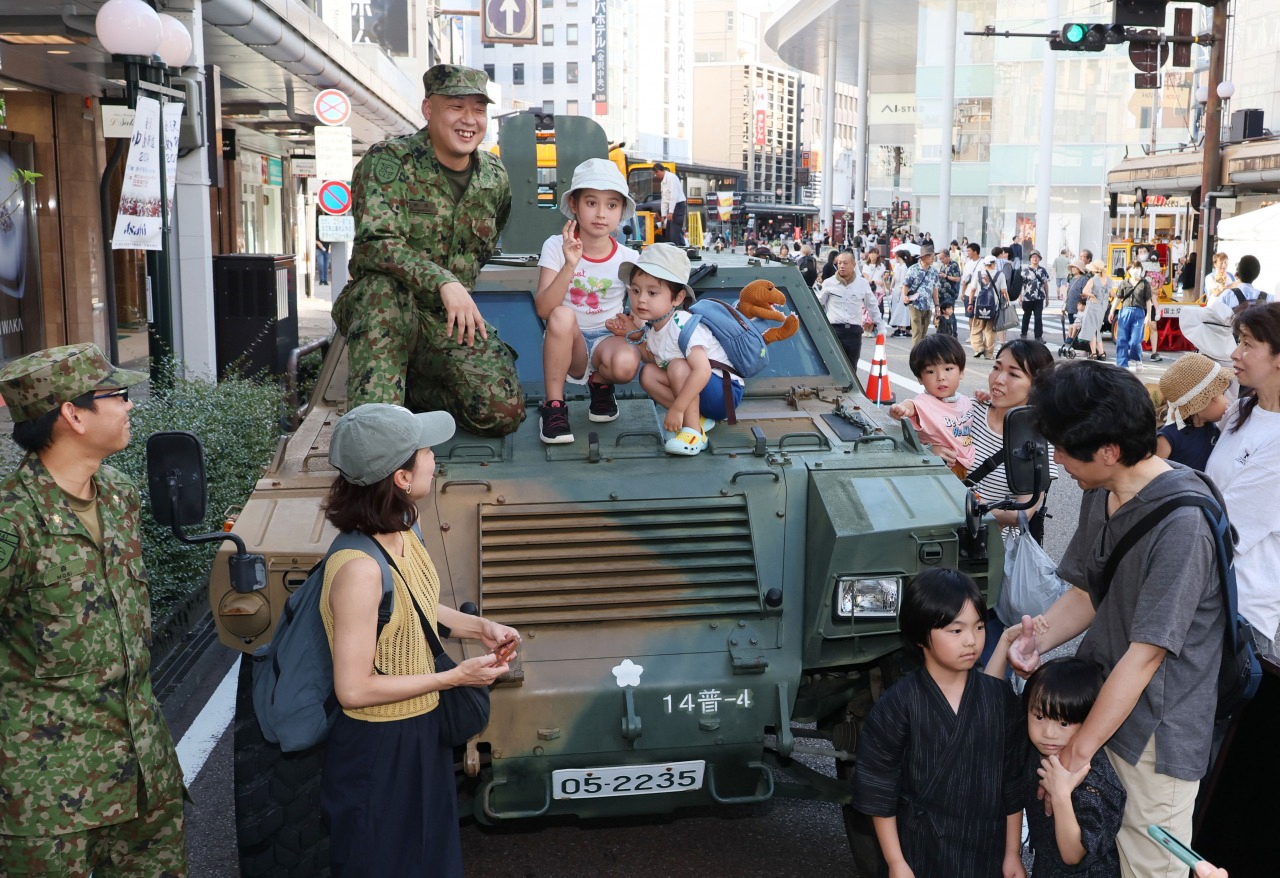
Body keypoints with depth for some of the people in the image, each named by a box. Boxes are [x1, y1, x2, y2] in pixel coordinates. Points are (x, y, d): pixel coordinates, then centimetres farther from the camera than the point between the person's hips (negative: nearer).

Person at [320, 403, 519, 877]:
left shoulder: (404, 534, -5)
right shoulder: (359, 568, -31)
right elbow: (353, 689, -26)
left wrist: (479, 626, 0)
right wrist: (455, 676, -21)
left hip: (424, 731, 8)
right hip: (378, 750, -8)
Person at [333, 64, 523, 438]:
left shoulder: (495, 177, 5)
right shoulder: (387, 160, -10)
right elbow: (375, 241, -25)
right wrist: (443, 282, -36)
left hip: (449, 321, 4)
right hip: (382, 310, -4)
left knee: (505, 413, -14)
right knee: (384, 287, -40)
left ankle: (413, 387, 13)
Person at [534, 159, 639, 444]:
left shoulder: (628, 258, -5)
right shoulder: (556, 247, -10)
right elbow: (543, 309, -21)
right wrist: (570, 266, -34)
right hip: (567, 343, -1)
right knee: (562, 315, -35)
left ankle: (601, 385, 6)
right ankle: (553, 406, -19)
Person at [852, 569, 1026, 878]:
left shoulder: (999, 696, -6)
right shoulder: (898, 705, -15)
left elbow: (1014, 780, 2)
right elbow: (878, 789, -9)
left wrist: (1013, 853, 5)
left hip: (986, 852, 3)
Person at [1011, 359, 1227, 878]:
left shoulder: (1183, 522, -26)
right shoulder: (1102, 493, 0)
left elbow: (1145, 653, -24)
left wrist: (1078, 751, -19)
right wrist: (1037, 642, -11)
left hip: (1159, 722, -7)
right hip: (1103, 690, 7)